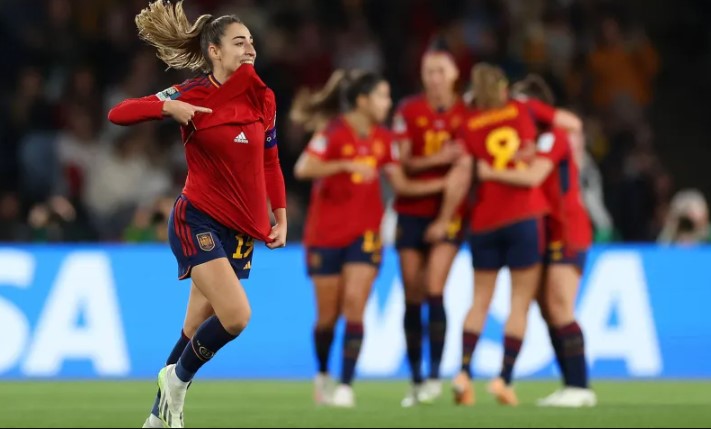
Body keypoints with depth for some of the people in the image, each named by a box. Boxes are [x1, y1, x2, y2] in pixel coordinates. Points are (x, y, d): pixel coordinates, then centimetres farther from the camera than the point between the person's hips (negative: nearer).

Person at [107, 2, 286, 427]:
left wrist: (280, 218, 7)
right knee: (236, 315, -21)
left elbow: (270, 163, 14)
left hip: (242, 230, 5)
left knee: (197, 331, 10)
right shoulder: (191, 95, -10)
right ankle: (177, 378, 4)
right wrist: (168, 107, -26)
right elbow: (118, 114, -10)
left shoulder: (262, 97, 3)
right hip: (198, 220, -5)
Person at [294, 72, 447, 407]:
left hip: (365, 233, 3)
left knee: (354, 303, -13)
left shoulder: (383, 139, 4)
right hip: (325, 233, -3)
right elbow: (303, 169, -24)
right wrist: (346, 165, -35)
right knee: (328, 313, 4)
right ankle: (323, 374, 30)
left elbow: (401, 184, 9)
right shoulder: (334, 133, -12)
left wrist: (442, 184, 0)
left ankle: (346, 385, -13)